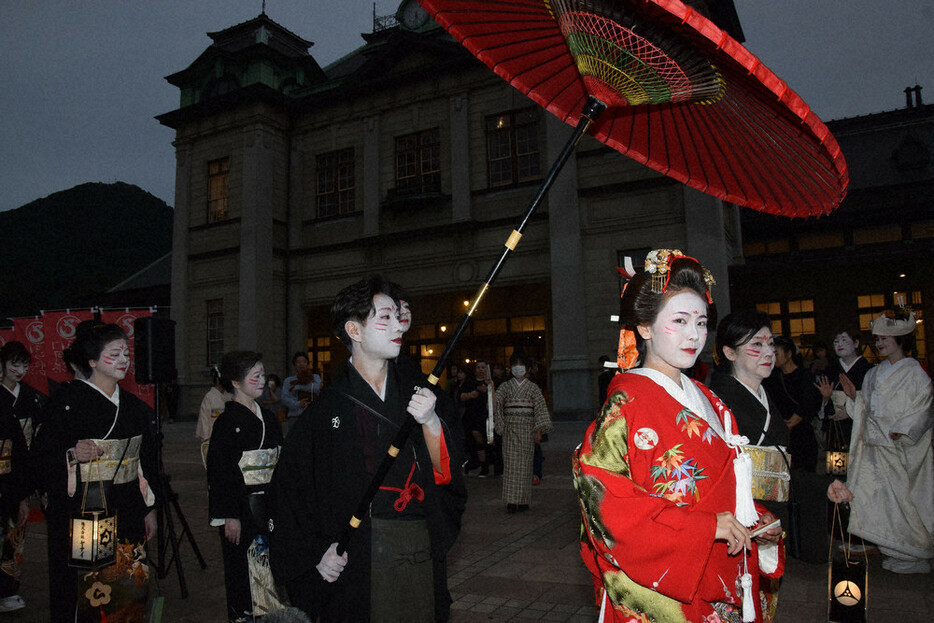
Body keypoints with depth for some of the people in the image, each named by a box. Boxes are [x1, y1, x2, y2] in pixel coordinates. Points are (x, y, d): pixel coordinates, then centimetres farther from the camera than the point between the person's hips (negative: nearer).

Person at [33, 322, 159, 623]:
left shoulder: (134, 406, 11)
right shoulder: (67, 399, -5)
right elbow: (42, 456, -7)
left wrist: (150, 508, 14)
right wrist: (72, 455, -27)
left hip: (127, 513, 5)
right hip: (80, 514, -5)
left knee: (129, 587, 6)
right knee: (84, 589, -2)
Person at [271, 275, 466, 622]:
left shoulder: (416, 387, 3)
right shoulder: (330, 405, -6)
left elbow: (446, 472, -2)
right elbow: (289, 486, 0)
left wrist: (431, 421, -19)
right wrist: (316, 551, -5)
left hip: (421, 550, 3)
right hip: (357, 555, -3)